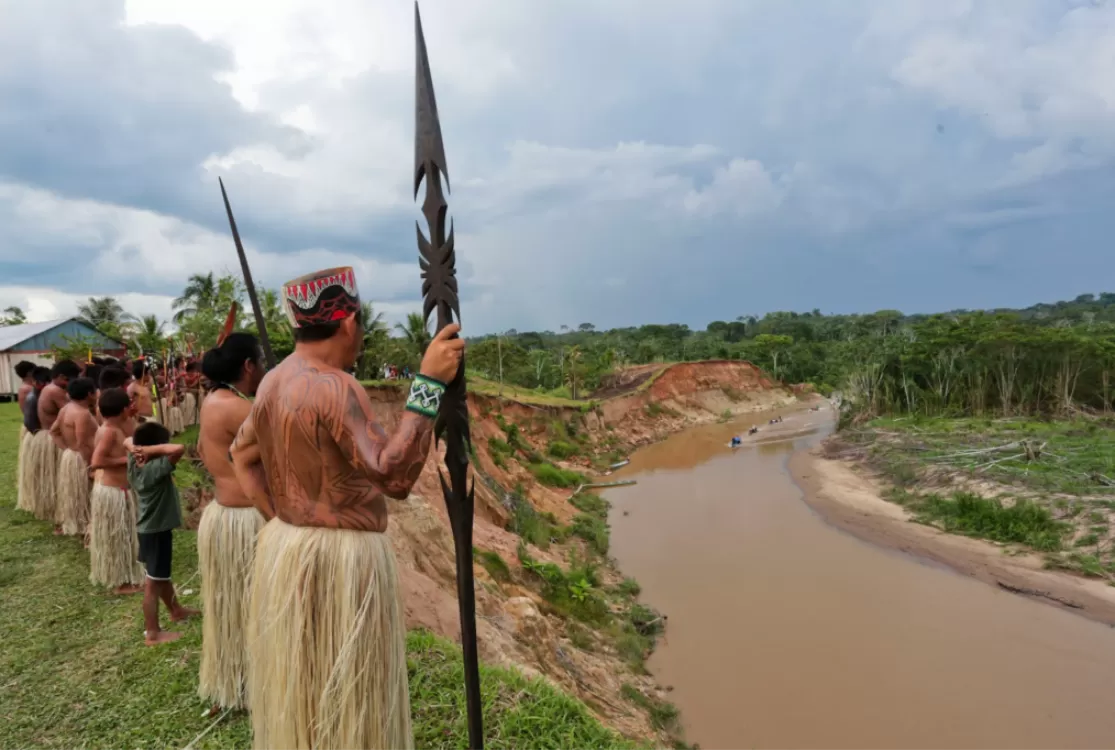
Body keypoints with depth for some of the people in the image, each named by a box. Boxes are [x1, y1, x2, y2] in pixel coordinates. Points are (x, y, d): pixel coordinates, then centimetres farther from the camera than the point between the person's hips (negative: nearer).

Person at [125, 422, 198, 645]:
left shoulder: (134, 463, -3)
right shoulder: (156, 468, -28)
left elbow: (127, 441, 14)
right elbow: (179, 449, -42)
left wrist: (137, 447, -8)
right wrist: (153, 449, -28)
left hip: (148, 528, 9)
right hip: (157, 530, -9)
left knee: (162, 574, 25)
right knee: (153, 582, 1)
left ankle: (176, 610, 44)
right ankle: (152, 633, 11)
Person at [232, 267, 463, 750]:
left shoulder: (274, 382, 6)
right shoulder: (335, 387, -23)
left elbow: (242, 456, 18)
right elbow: (393, 475, -30)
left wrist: (280, 520, 13)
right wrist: (430, 384, -31)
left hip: (283, 547, 9)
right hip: (341, 559, -9)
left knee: (299, 687, 24)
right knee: (346, 700, 7)